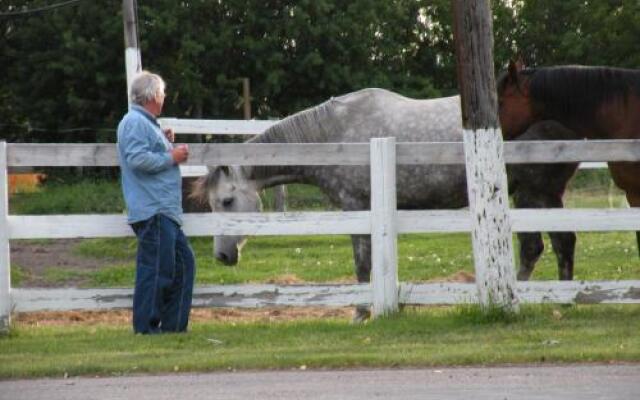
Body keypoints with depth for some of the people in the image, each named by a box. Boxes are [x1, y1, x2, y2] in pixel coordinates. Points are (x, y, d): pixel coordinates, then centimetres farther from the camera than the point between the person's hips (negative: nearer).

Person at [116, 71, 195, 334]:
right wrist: (171, 157, -14)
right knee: (156, 266, -9)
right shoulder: (135, 123, -12)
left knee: (183, 261, 13)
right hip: (152, 211, -11)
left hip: (166, 212, 11)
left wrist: (165, 143, 17)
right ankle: (146, 326, -5)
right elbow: (137, 159, -23)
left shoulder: (146, 124, 21)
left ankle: (173, 324, 17)